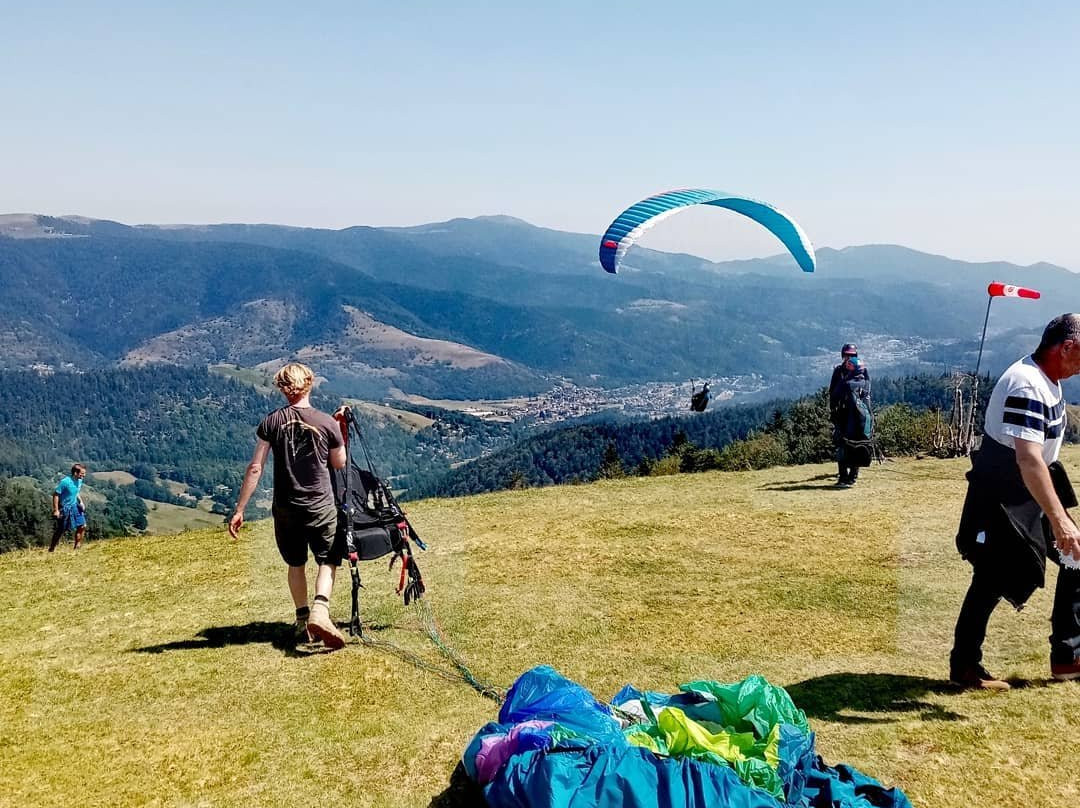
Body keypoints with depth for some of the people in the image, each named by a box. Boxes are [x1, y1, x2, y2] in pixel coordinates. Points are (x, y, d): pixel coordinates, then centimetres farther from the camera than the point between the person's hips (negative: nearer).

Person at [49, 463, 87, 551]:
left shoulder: (79, 481, -1)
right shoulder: (65, 482, -23)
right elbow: (56, 495, -18)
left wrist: (81, 502, 4)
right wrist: (56, 510, -19)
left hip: (74, 507, 6)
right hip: (65, 509, -6)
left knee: (82, 526, 0)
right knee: (60, 531, 4)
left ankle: (77, 548, 13)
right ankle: (51, 550, 20)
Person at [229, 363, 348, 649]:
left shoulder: (271, 422, -4)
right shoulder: (327, 423, -7)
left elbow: (255, 468, -7)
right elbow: (339, 464, 5)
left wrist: (239, 510, -3)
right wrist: (340, 430, 15)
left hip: (285, 508, 2)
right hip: (321, 506, -2)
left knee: (296, 564, 19)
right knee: (328, 561, 7)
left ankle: (302, 621, 25)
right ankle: (319, 611, -16)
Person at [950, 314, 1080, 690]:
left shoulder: (1046, 378, 5)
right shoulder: (1027, 387, -27)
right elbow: (1028, 459, -37)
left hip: (1030, 492, 10)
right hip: (1001, 498, -10)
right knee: (992, 581, -2)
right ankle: (964, 667, 12)